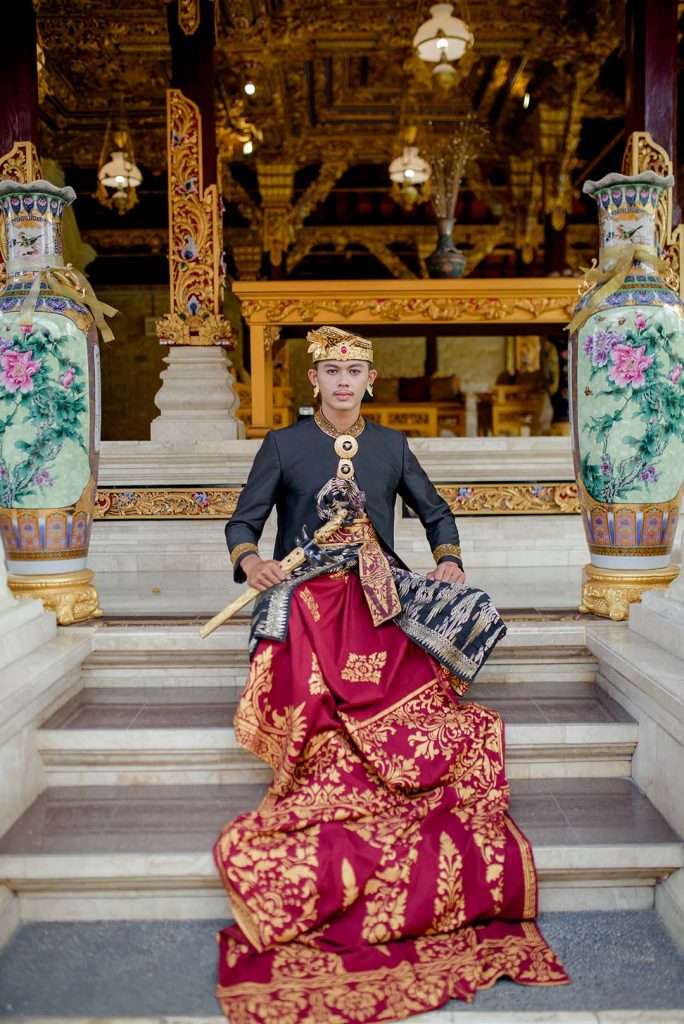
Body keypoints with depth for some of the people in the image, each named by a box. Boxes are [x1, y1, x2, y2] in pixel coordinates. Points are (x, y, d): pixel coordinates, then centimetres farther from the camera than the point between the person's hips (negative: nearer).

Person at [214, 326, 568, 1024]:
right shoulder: (282, 445, 9)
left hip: (379, 601, 3)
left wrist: (448, 560, 5)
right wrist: (249, 559, -14)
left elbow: (435, 512, 25)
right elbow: (242, 522, 8)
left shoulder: (390, 446, 17)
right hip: (308, 605, -2)